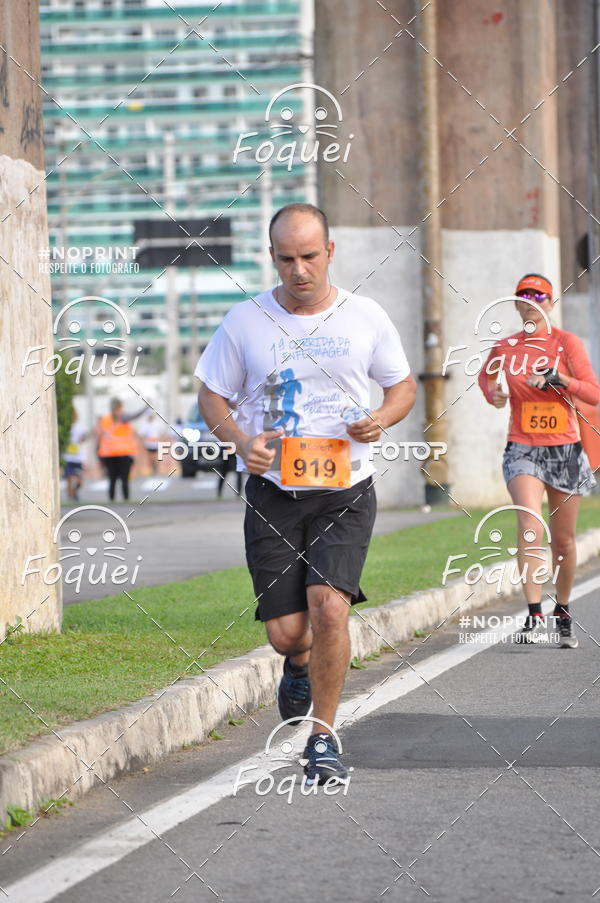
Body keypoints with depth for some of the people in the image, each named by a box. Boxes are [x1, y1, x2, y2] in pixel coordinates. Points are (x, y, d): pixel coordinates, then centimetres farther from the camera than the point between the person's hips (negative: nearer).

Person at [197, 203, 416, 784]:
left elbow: (403, 385, 14)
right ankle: (300, 664, 38)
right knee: (285, 632, -3)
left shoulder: (366, 318, 2)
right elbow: (210, 395, 8)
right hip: (272, 491, 1)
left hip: (345, 490, -1)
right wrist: (240, 440, -12)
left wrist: (381, 419, -8)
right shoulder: (245, 321, 0)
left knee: (328, 605, -20)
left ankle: (322, 741, -4)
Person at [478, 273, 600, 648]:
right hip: (523, 448, 0)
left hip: (565, 450, 0)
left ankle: (563, 611, 26)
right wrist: (494, 394, 5)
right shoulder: (505, 348, 5)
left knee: (564, 539, 8)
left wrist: (559, 380, -21)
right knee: (531, 526, -21)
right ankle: (534, 612, -24)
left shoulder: (567, 343, 0)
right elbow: (486, 376, 27)